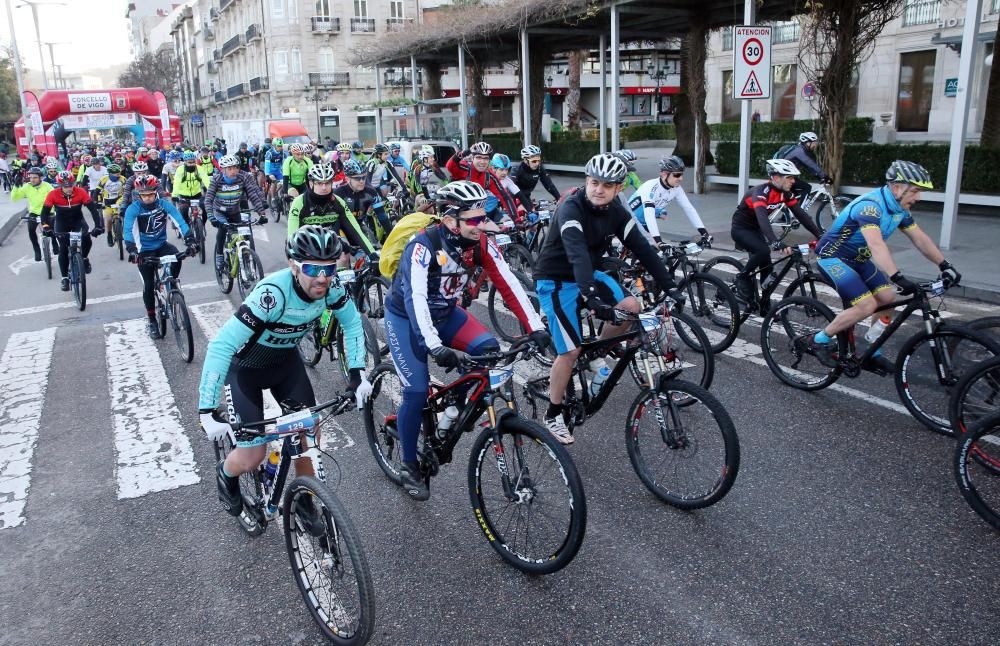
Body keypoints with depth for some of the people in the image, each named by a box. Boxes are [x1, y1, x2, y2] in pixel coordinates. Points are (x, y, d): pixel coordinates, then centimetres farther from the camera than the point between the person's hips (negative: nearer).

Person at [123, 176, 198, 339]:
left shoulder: (165, 204, -11)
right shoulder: (133, 209, -16)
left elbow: (180, 222, -20)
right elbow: (127, 231, -27)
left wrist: (190, 240, -35)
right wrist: (132, 250, -44)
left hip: (162, 245, 1)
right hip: (145, 251, -1)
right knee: (149, 285, -2)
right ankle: (151, 320, 14)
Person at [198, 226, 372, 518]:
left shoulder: (331, 286, -23)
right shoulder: (272, 294, -39)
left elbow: (352, 323, -5)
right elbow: (220, 347, -40)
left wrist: (358, 374, -15)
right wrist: (207, 412, -43)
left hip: (285, 360, 5)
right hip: (244, 366, -5)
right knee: (252, 456, -5)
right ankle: (226, 474, 32)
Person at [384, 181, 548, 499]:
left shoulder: (480, 242, -14)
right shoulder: (423, 245, -30)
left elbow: (508, 283, -18)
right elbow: (415, 298, -41)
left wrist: (536, 327, -29)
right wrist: (436, 347, -54)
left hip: (445, 313, 5)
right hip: (405, 317, -5)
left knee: (488, 349, -20)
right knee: (417, 392, -13)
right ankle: (410, 467, 9)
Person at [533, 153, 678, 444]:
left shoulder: (616, 212, -6)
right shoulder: (570, 208, -26)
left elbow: (643, 248, -7)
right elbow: (577, 253, -41)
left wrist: (670, 286, -15)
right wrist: (591, 295, -54)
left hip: (588, 274, 6)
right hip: (555, 281, -6)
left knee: (631, 307, -14)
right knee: (571, 350, -12)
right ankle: (553, 414, 7)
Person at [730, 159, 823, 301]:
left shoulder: (786, 193, -7)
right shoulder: (761, 192, -31)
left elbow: (801, 215, -8)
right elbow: (762, 218, -45)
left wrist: (820, 235, -17)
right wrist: (776, 243, -58)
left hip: (755, 229, 7)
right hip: (741, 229, -7)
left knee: (767, 267, 2)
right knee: (763, 251, -31)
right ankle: (742, 278, -8)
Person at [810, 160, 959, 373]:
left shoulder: (900, 208, 0)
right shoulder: (871, 205, -29)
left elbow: (920, 239, 6)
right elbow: (876, 245, -42)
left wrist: (945, 266, -1)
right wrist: (898, 278, -50)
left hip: (858, 259, 9)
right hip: (833, 257, -9)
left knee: (887, 298, 0)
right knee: (867, 305, -19)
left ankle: (873, 354, 13)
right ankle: (819, 340, -4)